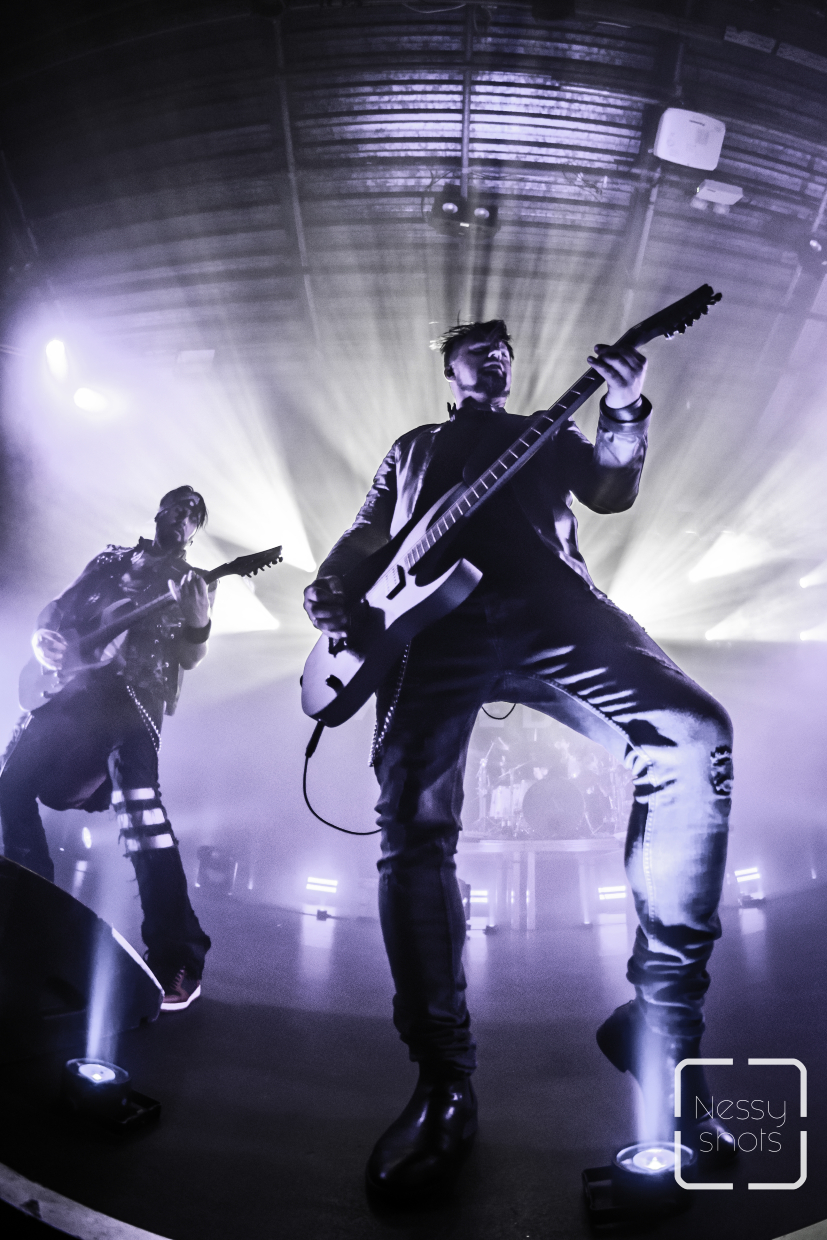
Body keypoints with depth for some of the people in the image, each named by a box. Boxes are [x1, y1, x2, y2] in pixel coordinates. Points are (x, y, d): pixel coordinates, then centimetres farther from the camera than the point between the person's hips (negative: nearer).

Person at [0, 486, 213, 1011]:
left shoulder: (191, 584, 13)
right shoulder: (113, 560, 21)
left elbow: (190, 657, 3)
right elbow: (59, 609, 19)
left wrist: (198, 615, -15)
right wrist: (45, 638, -3)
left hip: (135, 698, -5)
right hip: (74, 683, 5)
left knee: (141, 813, -23)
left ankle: (178, 961, -23)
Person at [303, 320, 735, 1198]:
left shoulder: (548, 434, 35)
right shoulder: (412, 449, 36)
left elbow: (612, 492, 20)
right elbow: (363, 536, 30)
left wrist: (624, 415, 2)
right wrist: (329, 585, 9)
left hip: (547, 601, 0)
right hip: (435, 616, 1)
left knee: (694, 737, -26)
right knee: (412, 820, -21)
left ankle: (660, 1023, -20)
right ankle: (443, 1084, -11)